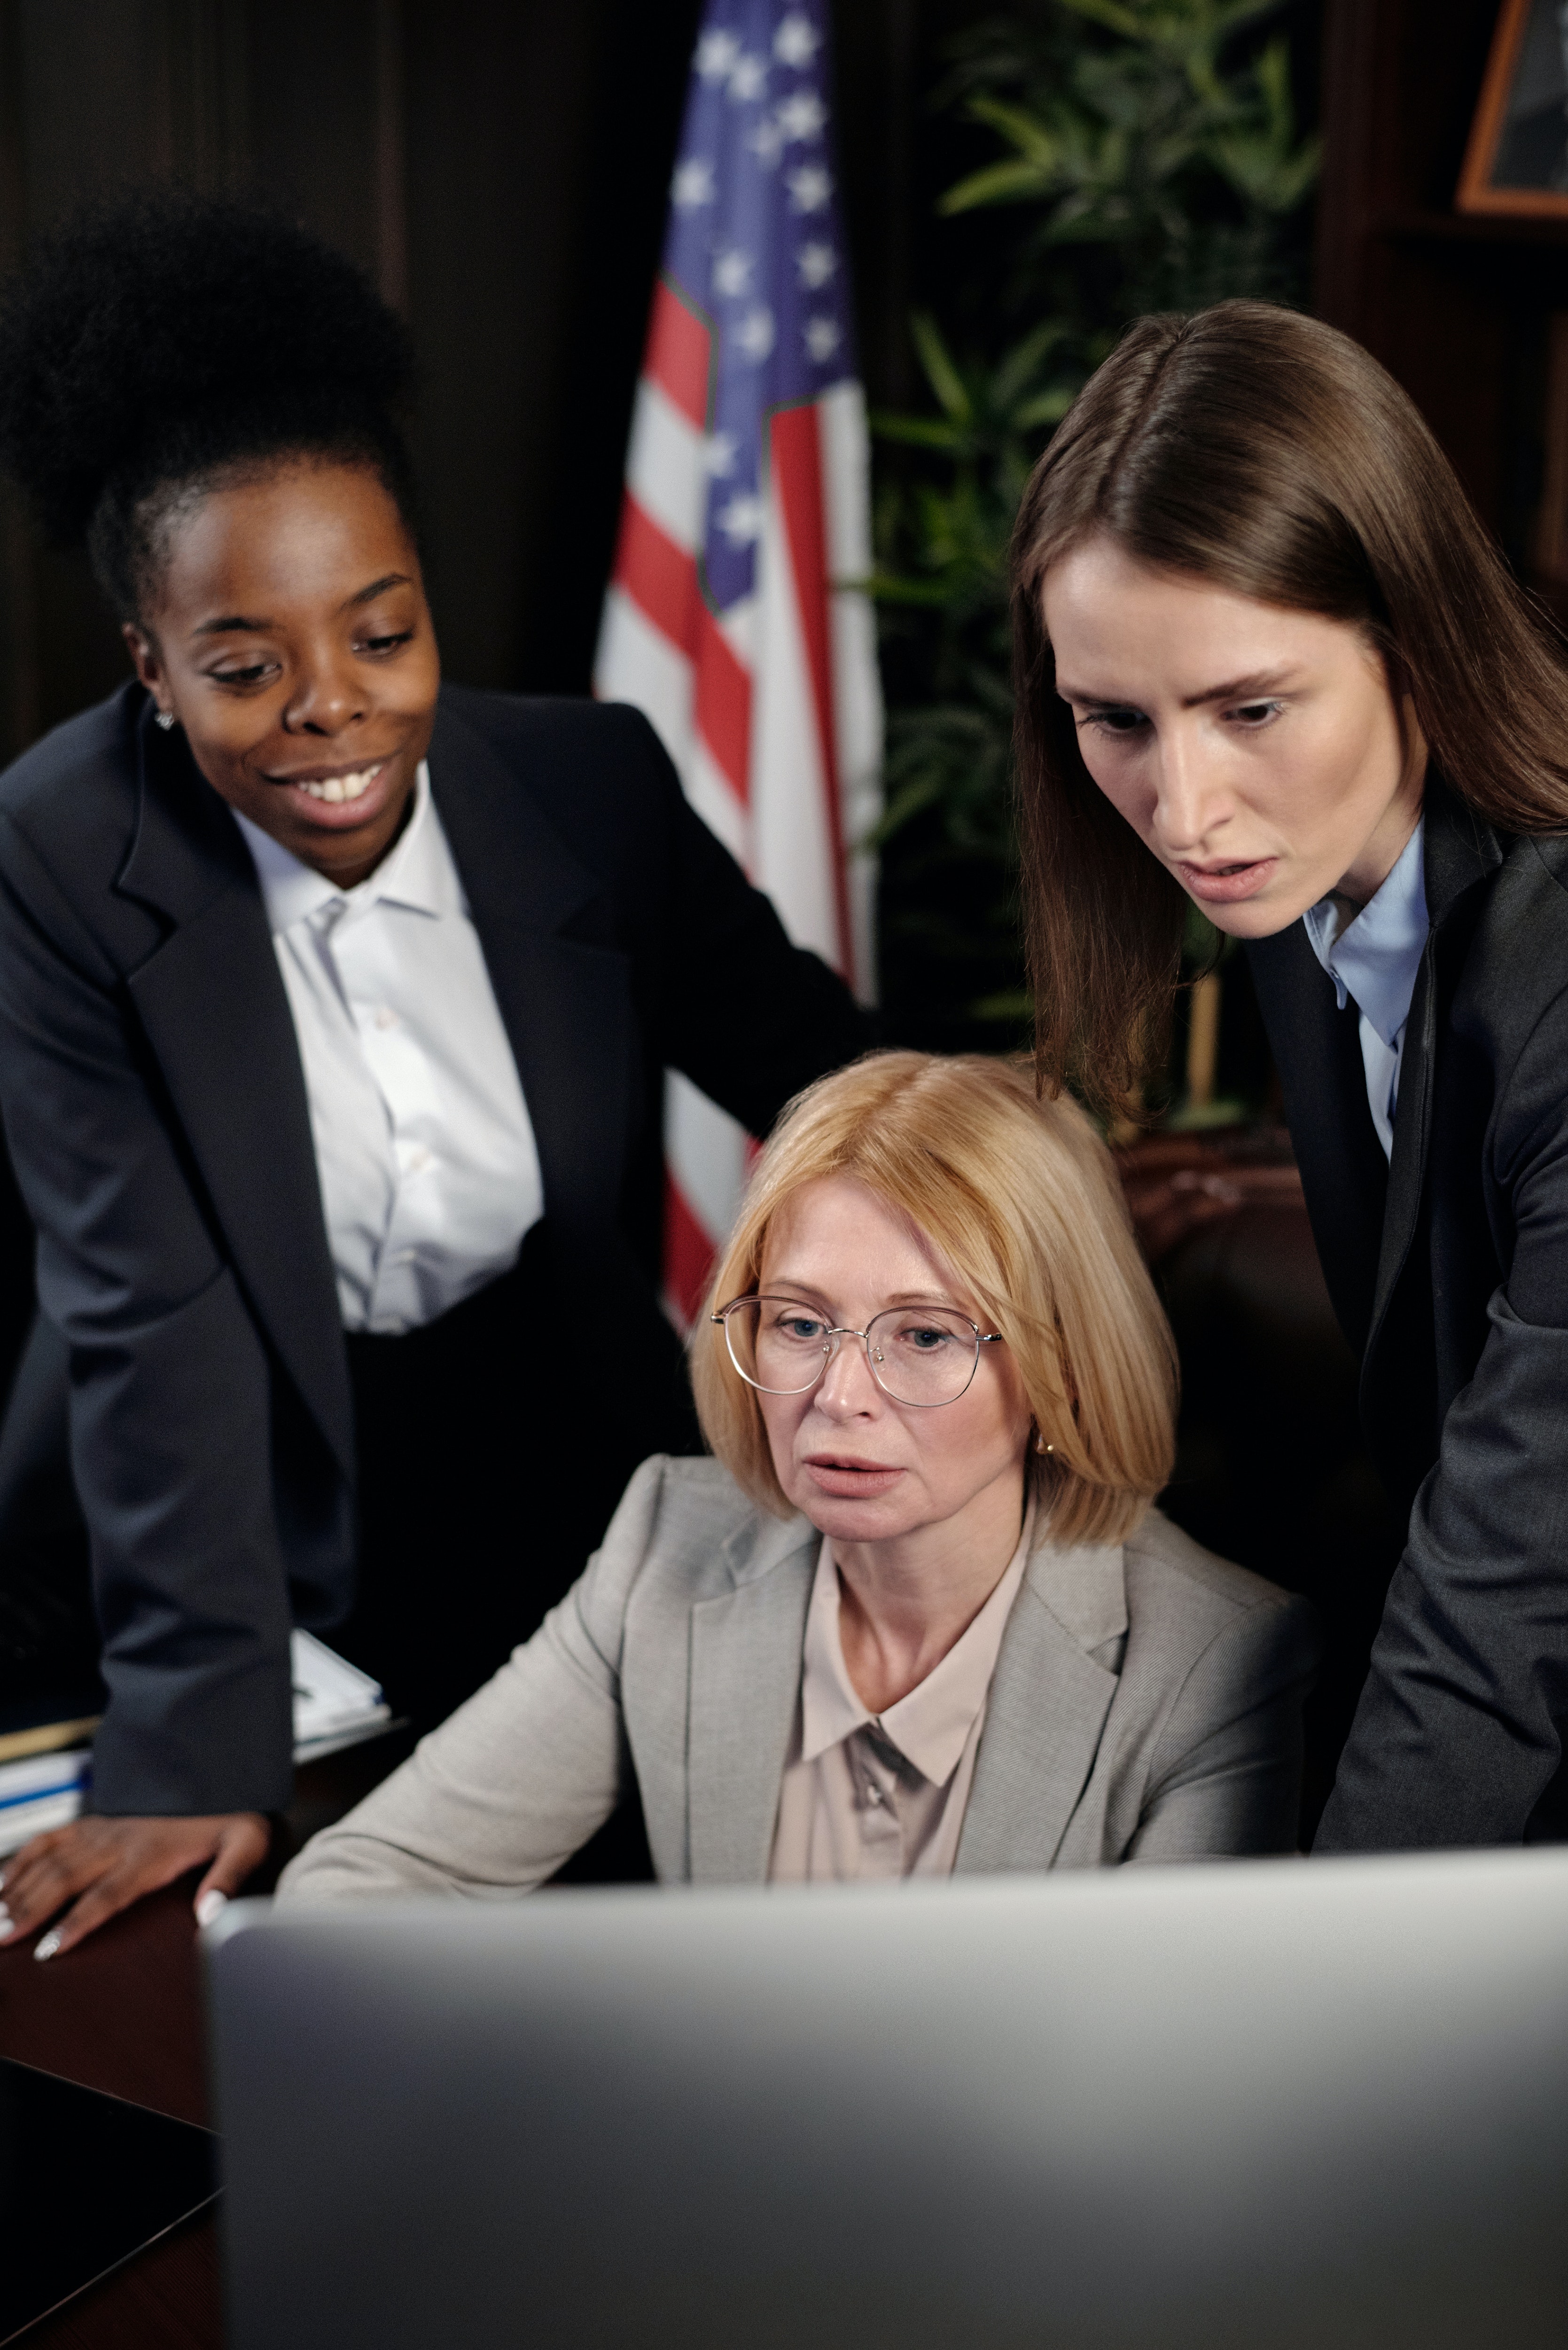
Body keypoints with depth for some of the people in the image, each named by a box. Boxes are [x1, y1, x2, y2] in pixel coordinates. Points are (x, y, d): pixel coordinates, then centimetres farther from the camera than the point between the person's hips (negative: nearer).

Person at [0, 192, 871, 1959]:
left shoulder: (593, 787, -16)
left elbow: (817, 1070, -4)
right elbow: (149, 1317, -25)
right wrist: (190, 1748, -29)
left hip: (570, 1518, 2)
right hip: (243, 1532, -2)